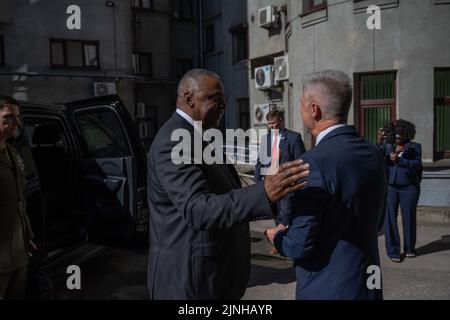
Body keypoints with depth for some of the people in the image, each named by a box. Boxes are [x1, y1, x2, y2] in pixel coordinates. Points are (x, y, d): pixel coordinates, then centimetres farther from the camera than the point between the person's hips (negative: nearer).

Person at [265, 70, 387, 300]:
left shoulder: (314, 163, -23)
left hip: (326, 289, -7)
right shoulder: (374, 154, 0)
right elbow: (371, 221, 10)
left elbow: (300, 245, -22)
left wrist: (277, 237, 0)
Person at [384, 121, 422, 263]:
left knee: (409, 218, 7)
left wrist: (399, 160, -19)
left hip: (409, 187, -1)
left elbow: (417, 164, -7)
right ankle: (393, 251, 4)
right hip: (390, 187, 1)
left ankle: (409, 248, 24)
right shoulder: (388, 147, 12)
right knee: (390, 218, -3)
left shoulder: (414, 147, 6)